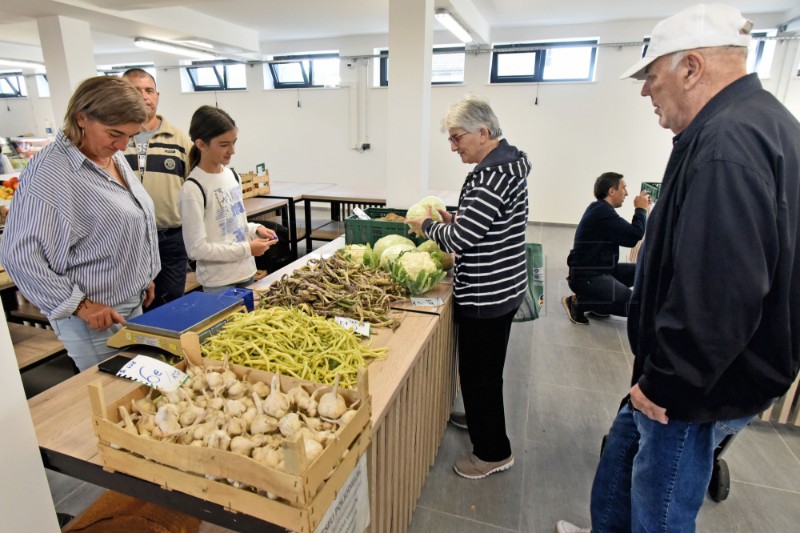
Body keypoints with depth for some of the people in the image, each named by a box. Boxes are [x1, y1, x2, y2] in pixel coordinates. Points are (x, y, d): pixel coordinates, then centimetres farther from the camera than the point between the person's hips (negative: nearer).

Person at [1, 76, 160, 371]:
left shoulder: (114, 157, 5)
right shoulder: (50, 172, -20)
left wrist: (143, 277, 18)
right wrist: (80, 306, -19)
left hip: (134, 304, 8)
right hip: (95, 317, -7)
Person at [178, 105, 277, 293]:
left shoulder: (232, 176, 5)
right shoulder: (193, 189, -17)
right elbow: (196, 248, -19)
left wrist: (255, 229, -2)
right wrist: (247, 249, -19)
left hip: (246, 273, 7)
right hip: (219, 282, -7)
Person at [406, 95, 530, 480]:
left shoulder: (493, 173, -23)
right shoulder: (506, 162, 10)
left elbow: (461, 239, -23)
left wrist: (427, 226, -6)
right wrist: (454, 221, 7)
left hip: (487, 293, -10)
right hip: (499, 287, 10)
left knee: (479, 371, 6)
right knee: (484, 367, 26)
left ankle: (494, 452, 25)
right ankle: (480, 419, 47)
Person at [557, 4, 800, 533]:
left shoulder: (728, 142, -25)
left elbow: (720, 297, -32)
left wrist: (663, 386, -17)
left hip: (702, 390, -10)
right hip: (691, 372, 10)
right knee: (622, 452, 25)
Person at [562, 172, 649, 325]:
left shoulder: (601, 209, 14)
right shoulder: (603, 212, -20)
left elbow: (627, 235, 17)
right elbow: (634, 236, -20)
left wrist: (641, 210, 10)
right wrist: (641, 209, -5)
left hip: (600, 270, 11)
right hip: (587, 276, -11)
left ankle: (597, 299, 9)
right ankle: (579, 303, -6)